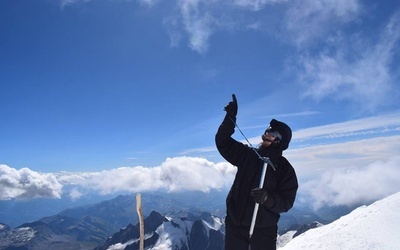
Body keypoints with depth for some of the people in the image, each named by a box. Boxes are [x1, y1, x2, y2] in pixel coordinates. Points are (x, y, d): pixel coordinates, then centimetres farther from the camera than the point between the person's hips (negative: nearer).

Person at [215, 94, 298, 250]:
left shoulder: (285, 170, -5)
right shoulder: (248, 155, 3)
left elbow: (286, 203, -10)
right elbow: (223, 142, 0)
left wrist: (267, 198, -30)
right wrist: (230, 117, -11)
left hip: (264, 229, -2)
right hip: (235, 224, 3)